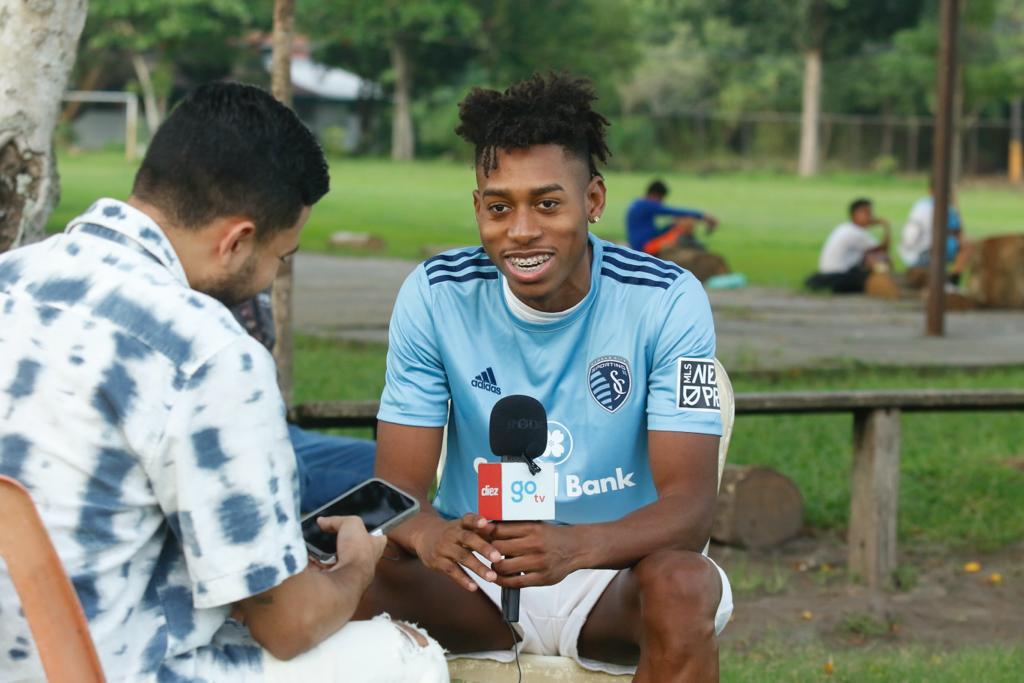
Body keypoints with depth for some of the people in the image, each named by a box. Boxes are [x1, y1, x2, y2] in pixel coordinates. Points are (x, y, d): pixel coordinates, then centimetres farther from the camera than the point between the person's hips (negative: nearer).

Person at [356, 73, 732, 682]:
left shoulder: (667, 301, -12)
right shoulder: (435, 295, -6)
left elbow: (690, 501, -18)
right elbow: (399, 484, -8)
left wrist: (578, 546, -40)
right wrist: (430, 534, -35)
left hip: (614, 570, -1)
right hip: (475, 573, 1)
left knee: (682, 586, -35)